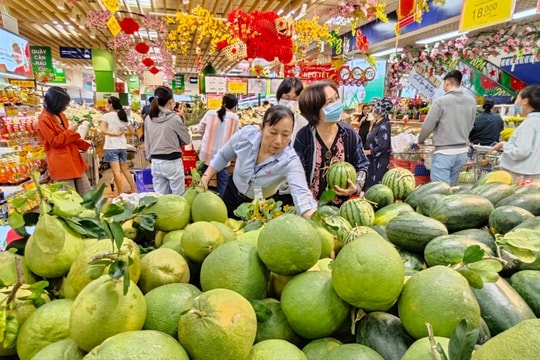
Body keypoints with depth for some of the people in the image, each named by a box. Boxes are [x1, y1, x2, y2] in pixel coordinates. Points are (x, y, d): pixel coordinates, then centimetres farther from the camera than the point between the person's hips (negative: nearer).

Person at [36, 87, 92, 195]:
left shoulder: (61, 115, 13)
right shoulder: (43, 120, -12)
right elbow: (55, 142, -15)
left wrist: (83, 143, 10)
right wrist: (70, 130, -12)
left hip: (74, 159, 8)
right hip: (60, 163, -8)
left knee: (87, 194, 11)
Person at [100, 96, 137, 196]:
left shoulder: (106, 116, -5)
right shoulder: (123, 116, 11)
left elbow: (103, 131, -17)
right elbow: (132, 131, 14)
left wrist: (115, 134, -11)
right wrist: (122, 132, 11)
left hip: (111, 147, -6)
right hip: (122, 146, 6)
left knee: (116, 171, -4)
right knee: (124, 169, 19)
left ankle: (120, 194, -1)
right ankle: (134, 189, 22)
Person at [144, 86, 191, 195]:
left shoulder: (148, 119, 3)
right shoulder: (174, 118, -12)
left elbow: (147, 143, 10)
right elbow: (187, 140, -1)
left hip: (156, 163, 6)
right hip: (172, 162, -5)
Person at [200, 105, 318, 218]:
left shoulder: (290, 160, -33)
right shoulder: (245, 135, -24)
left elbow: (301, 194, -48)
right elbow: (223, 156, -4)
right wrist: (205, 178, -7)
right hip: (233, 194, 3)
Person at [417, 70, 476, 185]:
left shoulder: (441, 101, -12)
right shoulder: (471, 101, 4)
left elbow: (427, 126, -7)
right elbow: (470, 126, 12)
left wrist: (420, 141, 11)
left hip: (444, 152, -6)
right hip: (462, 151, 6)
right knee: (451, 186, 17)